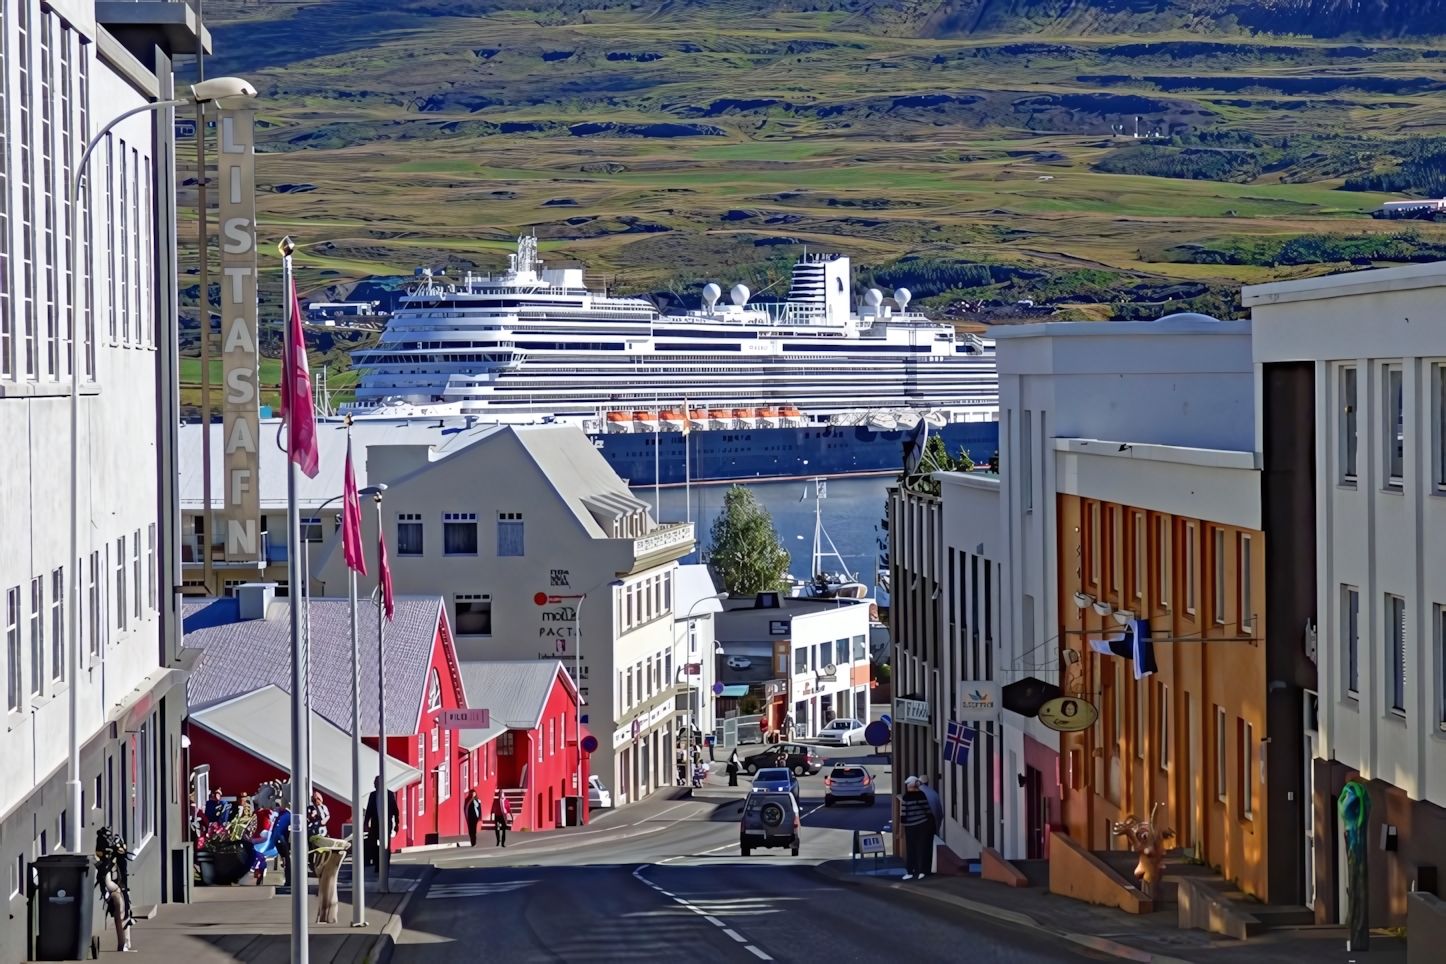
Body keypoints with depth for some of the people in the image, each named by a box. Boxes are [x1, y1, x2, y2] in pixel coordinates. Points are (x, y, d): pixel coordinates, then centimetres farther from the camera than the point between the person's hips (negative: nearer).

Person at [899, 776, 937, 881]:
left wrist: (902, 821, 3)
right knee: (922, 847, 6)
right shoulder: (922, 794, 1)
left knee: (911, 848, 5)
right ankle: (921, 871, 3)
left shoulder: (906, 797, -8)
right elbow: (927, 809, 3)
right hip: (923, 824, 3)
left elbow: (904, 811, -9)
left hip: (910, 825, -3)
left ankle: (910, 871, 4)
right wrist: (931, 821, 11)